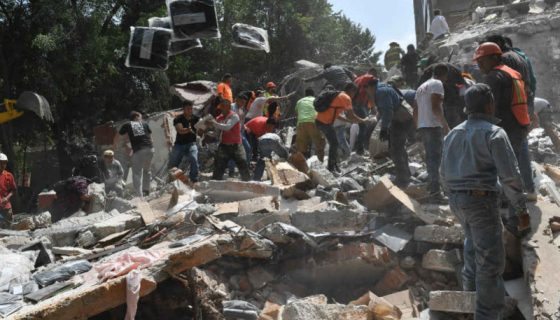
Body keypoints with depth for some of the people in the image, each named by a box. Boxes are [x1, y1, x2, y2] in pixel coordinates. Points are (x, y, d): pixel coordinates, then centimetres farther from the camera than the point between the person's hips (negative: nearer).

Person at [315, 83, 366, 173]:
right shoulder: (346, 98, -9)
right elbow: (351, 116, -11)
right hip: (324, 122, -9)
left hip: (320, 120, 9)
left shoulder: (339, 95, 20)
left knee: (334, 143, 17)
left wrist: (349, 120, 25)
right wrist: (363, 120, 4)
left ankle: (333, 165, 24)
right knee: (334, 143, 0)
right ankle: (331, 167, 6)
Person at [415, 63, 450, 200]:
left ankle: (431, 188, 21)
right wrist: (445, 124, -17)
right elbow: (435, 107, -17)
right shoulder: (437, 84, -6)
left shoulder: (421, 86, 21)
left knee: (430, 157, 15)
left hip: (422, 126, 9)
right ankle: (435, 191, -14)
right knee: (435, 158, -10)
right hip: (433, 126, -9)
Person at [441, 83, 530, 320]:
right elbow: (509, 175, -16)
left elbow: (445, 173, 15)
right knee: (491, 259, 0)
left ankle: (471, 287, 45)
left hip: (457, 199, 8)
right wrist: (522, 209, -9)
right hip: (481, 199, -8)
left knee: (474, 243, 30)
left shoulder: (453, 133, 11)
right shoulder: (494, 133, -11)